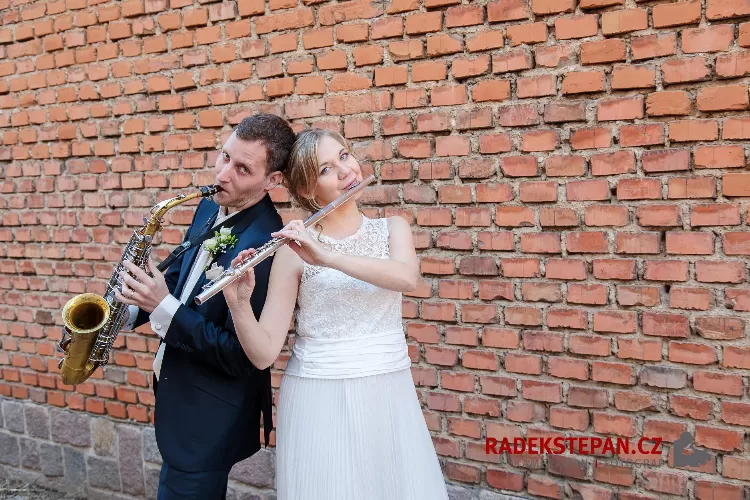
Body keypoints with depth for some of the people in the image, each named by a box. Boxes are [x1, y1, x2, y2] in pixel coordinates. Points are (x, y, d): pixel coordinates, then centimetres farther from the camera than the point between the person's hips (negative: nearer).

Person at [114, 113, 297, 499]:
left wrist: (163, 307, -28)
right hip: (180, 393, 8)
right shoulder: (210, 208, -1)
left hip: (209, 417, -8)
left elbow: (240, 356, -26)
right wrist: (132, 309, -3)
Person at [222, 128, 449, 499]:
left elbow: (406, 277, -21)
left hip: (388, 397, 2)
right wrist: (238, 303, -26)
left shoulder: (392, 228, 3)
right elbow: (263, 354, -8)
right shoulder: (294, 250, -5)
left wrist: (326, 257, -28)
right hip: (318, 402, -2)